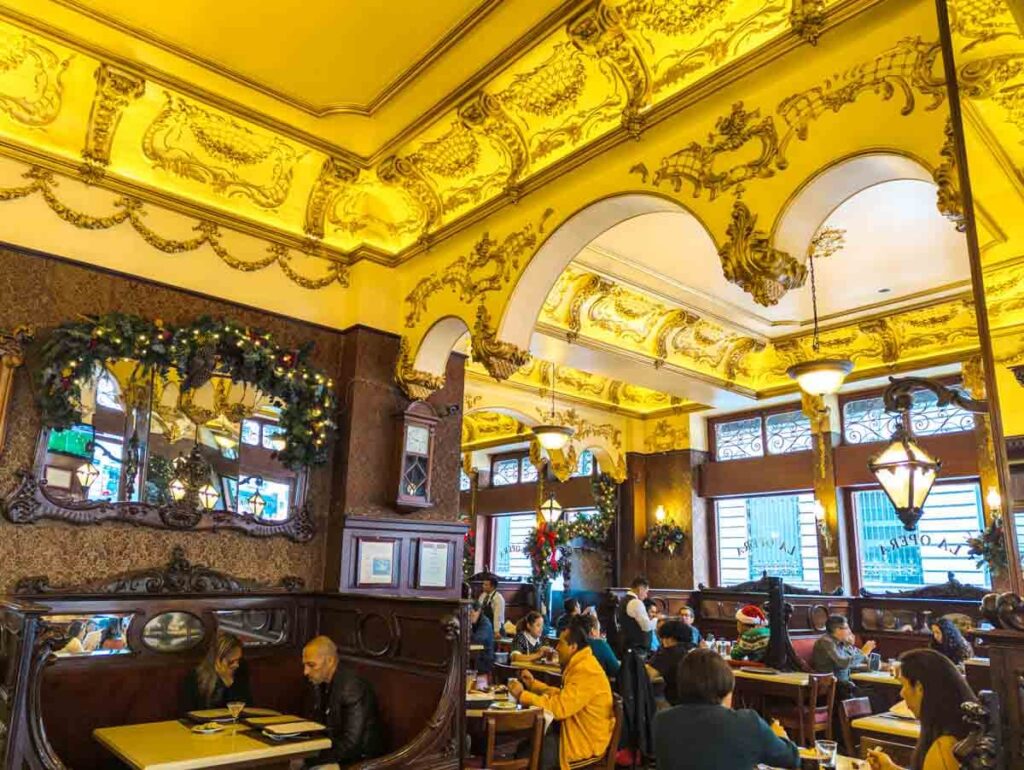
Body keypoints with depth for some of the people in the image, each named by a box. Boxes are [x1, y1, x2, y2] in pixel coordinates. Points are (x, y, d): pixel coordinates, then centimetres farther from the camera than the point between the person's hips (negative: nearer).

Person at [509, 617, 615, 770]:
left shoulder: (585, 671, -24)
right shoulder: (579, 665, 10)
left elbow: (559, 708, -29)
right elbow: (562, 695, 18)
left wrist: (522, 695, -22)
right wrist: (533, 683, 7)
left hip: (585, 742, -10)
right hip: (575, 731, 10)